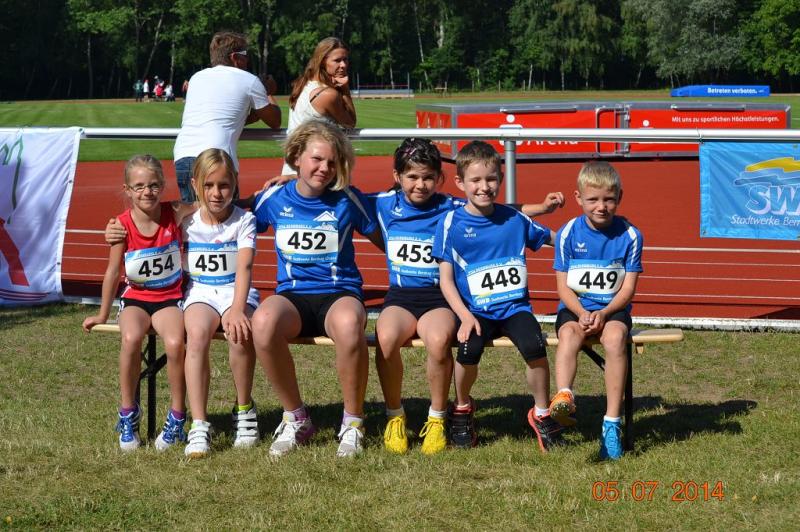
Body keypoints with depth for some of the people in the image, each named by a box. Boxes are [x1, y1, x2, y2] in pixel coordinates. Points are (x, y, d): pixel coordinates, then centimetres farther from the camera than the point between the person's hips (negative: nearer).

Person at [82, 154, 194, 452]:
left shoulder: (176, 214, -8)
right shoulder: (122, 226, -7)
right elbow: (113, 272, 1)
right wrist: (103, 315, 9)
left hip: (170, 297, -1)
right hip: (135, 297, 1)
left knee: (175, 342, -31)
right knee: (130, 338, -32)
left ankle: (176, 419, -11)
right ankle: (128, 416, -13)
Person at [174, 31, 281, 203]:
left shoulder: (197, 78, 24)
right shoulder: (249, 80, 9)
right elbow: (275, 121, 20)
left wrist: (252, 115, 30)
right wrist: (269, 94, 38)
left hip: (182, 157, 6)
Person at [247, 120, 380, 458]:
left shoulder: (347, 200, 4)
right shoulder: (274, 199, 7)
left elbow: (383, 239, 14)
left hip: (339, 293, -1)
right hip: (293, 295, 1)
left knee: (348, 324, -41)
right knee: (264, 321, -37)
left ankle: (353, 423, -17)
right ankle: (295, 418, -14)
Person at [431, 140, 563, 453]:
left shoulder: (514, 219, 7)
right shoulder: (452, 224, -1)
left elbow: (553, 238, 24)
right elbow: (446, 278, -2)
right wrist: (465, 316, -14)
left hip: (514, 306, 2)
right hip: (475, 309, -2)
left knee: (534, 346, -28)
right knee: (470, 348, -32)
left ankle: (542, 414, -2)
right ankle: (463, 407, 1)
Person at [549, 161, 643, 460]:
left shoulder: (629, 236, -1)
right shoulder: (568, 234, -1)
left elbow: (628, 288, -3)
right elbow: (563, 286, -1)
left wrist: (604, 313, -20)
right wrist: (582, 313, -19)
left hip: (613, 308, -1)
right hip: (575, 307, 1)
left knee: (615, 338, -33)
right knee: (569, 333, -34)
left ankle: (612, 423, -32)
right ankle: (564, 397, -57)